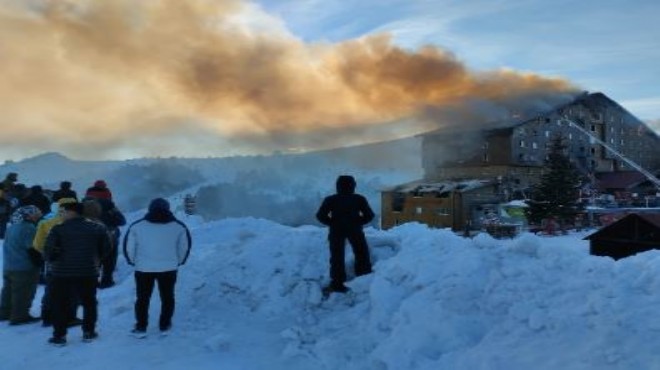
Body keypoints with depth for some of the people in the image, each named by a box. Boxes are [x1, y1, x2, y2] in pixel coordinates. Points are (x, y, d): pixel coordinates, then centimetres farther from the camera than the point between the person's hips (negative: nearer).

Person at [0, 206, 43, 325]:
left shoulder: (12, 227, 12)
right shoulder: (29, 228, -19)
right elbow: (32, 249, -20)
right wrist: (39, 263, -11)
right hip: (24, 268, -9)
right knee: (23, 293, -1)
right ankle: (19, 316, 2)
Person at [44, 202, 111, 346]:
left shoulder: (58, 229, -9)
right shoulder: (97, 228, 2)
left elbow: (50, 250, -13)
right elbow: (106, 248, 6)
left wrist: (51, 260, 7)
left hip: (62, 273, -2)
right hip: (89, 272, 3)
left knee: (60, 305, 8)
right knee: (89, 302, 16)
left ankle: (59, 335, 9)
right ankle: (89, 332, 19)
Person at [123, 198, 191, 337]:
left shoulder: (137, 226, -3)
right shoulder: (179, 227, -1)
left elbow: (129, 247, 1)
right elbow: (185, 246, 8)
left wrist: (133, 261, 18)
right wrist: (178, 261, 22)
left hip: (143, 268, 0)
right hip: (168, 268, 0)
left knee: (142, 298, 14)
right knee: (167, 297, 17)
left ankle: (141, 327, 15)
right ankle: (164, 325, 22)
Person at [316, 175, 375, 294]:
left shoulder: (330, 200, 0)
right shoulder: (359, 199, 1)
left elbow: (320, 216, -4)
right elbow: (369, 215, 0)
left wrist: (332, 223, 6)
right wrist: (358, 222, 9)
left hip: (336, 230, 0)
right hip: (355, 230, 0)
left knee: (337, 257, 4)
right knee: (362, 254, 14)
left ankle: (338, 284, 0)